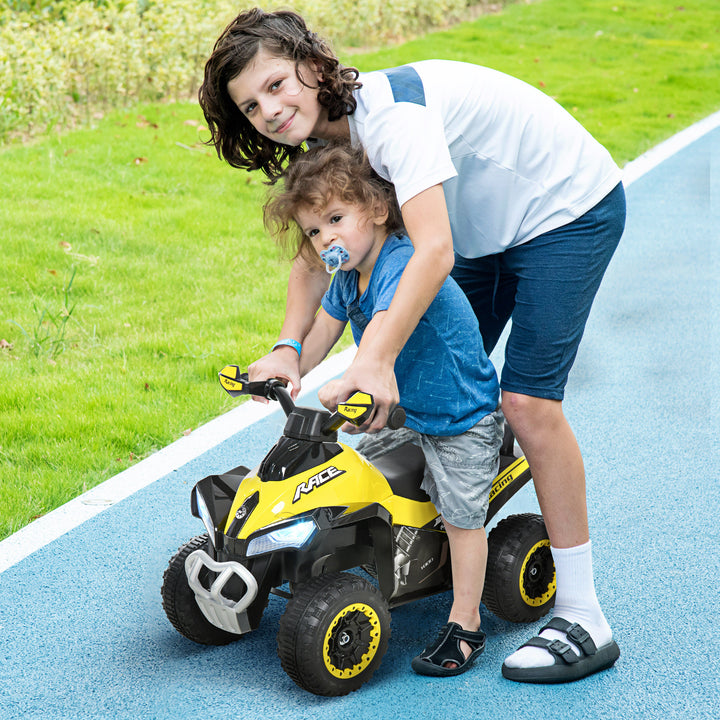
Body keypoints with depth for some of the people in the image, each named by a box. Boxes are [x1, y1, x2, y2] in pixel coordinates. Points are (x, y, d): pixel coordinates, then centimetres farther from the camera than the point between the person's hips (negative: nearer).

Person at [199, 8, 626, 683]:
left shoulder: (390, 108, -32)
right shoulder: (327, 139, -5)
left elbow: (434, 251, -40)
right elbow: (316, 250, -2)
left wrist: (375, 358, -47)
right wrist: (287, 347, -18)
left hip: (569, 207, -9)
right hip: (486, 229, 9)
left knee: (527, 399, -17)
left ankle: (584, 620, -11)